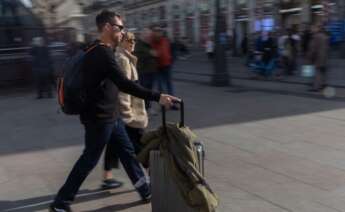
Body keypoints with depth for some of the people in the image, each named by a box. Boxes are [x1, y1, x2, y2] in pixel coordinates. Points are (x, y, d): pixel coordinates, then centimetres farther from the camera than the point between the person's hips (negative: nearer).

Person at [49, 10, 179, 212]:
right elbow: (124, 84, -33)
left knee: (127, 151, 14)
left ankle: (146, 191, 25)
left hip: (111, 116, 10)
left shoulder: (102, 51, 10)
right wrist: (157, 97, -35)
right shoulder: (102, 54, -23)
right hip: (99, 118, -10)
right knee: (89, 160, 1)